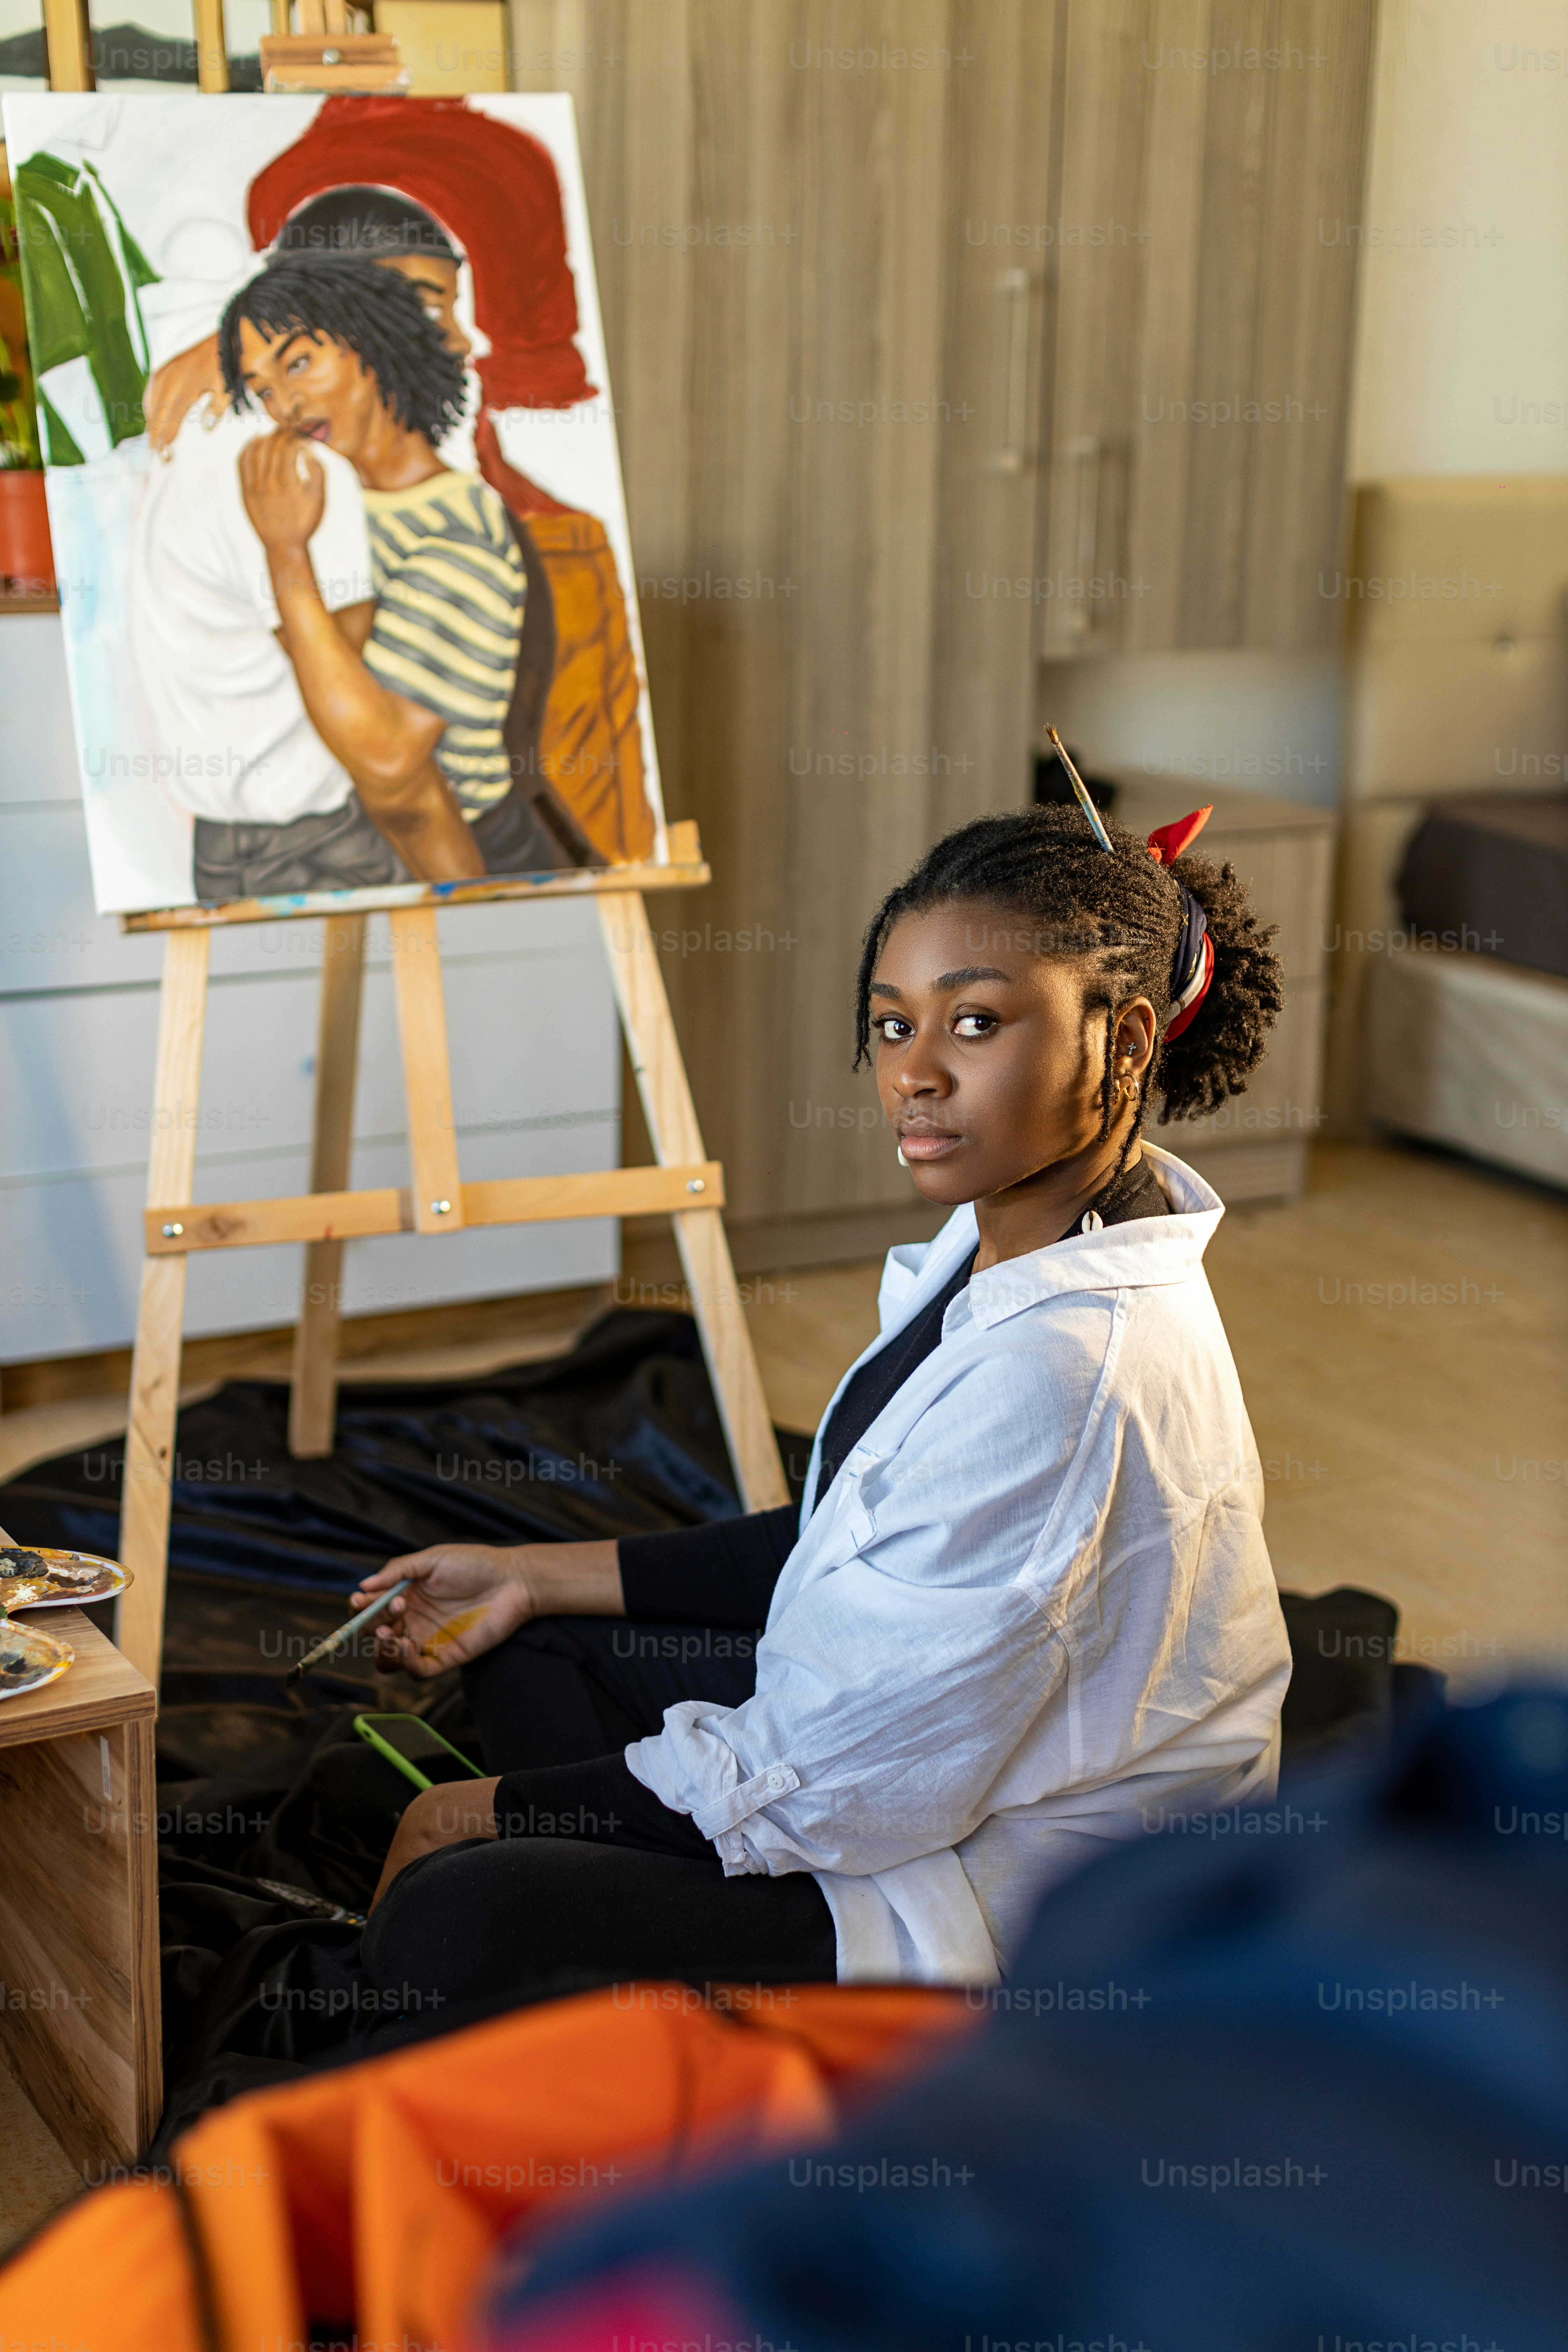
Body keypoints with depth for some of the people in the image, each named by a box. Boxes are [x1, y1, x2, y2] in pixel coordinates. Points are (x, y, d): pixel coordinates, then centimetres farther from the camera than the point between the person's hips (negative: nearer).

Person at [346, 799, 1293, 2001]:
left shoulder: (1071, 1372, -32)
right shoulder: (1006, 1246, 0)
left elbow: (839, 1779, -26)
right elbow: (844, 1546, 13)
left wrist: (489, 1810, -13)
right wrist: (537, 1576, 11)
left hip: (1015, 1921, -10)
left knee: (454, 1933, -22)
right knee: (532, 1650, 18)